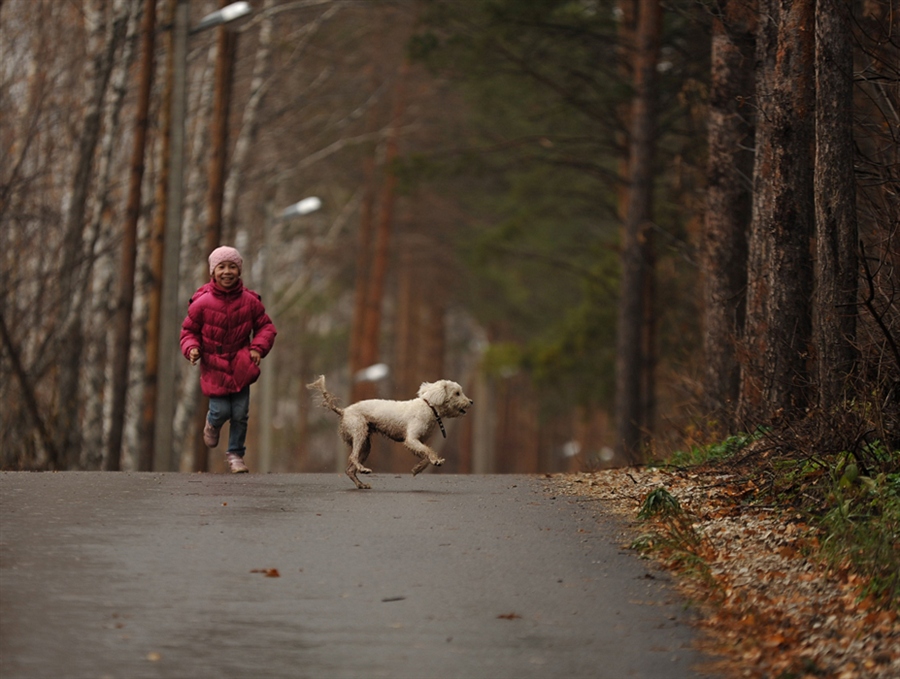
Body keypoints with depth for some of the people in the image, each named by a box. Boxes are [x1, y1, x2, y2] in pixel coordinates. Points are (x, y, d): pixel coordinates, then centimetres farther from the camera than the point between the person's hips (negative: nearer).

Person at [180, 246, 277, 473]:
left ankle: (235, 454, 17)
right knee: (221, 411, -8)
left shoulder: (250, 301, -4)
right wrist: (192, 348, -17)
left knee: (240, 414, -2)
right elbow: (189, 330, 2)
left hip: (240, 367, 2)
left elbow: (265, 327, 7)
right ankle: (212, 424, 30)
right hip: (214, 367, -2)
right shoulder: (202, 303, -10)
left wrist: (258, 348, -10)